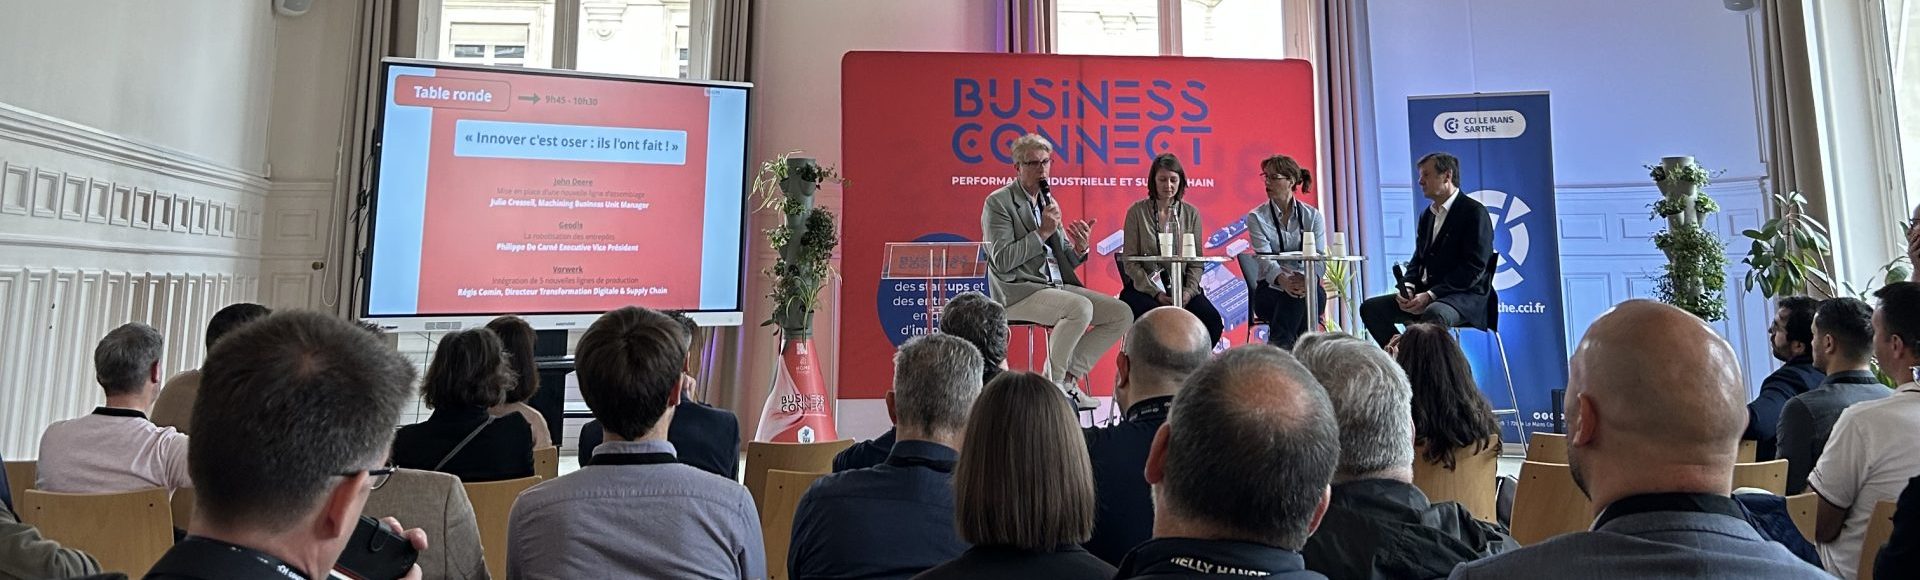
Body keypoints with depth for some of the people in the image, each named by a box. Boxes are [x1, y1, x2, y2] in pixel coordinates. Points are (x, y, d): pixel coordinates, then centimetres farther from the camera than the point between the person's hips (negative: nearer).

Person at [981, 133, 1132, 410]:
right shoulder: (998, 202, -3)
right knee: (1081, 308, -33)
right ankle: (1051, 384, -15)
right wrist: (1042, 232, -15)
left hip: (1057, 285, 8)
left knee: (1122, 314, -6)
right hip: (1018, 292, -8)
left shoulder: (1048, 202, 18)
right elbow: (1001, 261, -15)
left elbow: (1064, 261, 18)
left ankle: (1069, 376, -1)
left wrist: (1080, 249, -4)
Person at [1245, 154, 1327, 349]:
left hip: (1307, 287, 2)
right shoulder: (1257, 217, 2)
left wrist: (1306, 279, -31)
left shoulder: (1312, 216, 7)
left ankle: (1276, 350, -33)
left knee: (1310, 292, -33)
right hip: (1270, 288, -1)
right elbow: (1265, 259, -14)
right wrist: (1284, 281, -37)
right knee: (1294, 296, -34)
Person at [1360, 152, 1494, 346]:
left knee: (1434, 314, -39)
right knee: (1370, 308, -7)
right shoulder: (1427, 215, 17)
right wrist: (1408, 288, -4)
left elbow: (1474, 267, -15)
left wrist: (1430, 295, -21)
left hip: (1464, 296, -8)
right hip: (1425, 293, 8)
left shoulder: (1474, 212, -7)